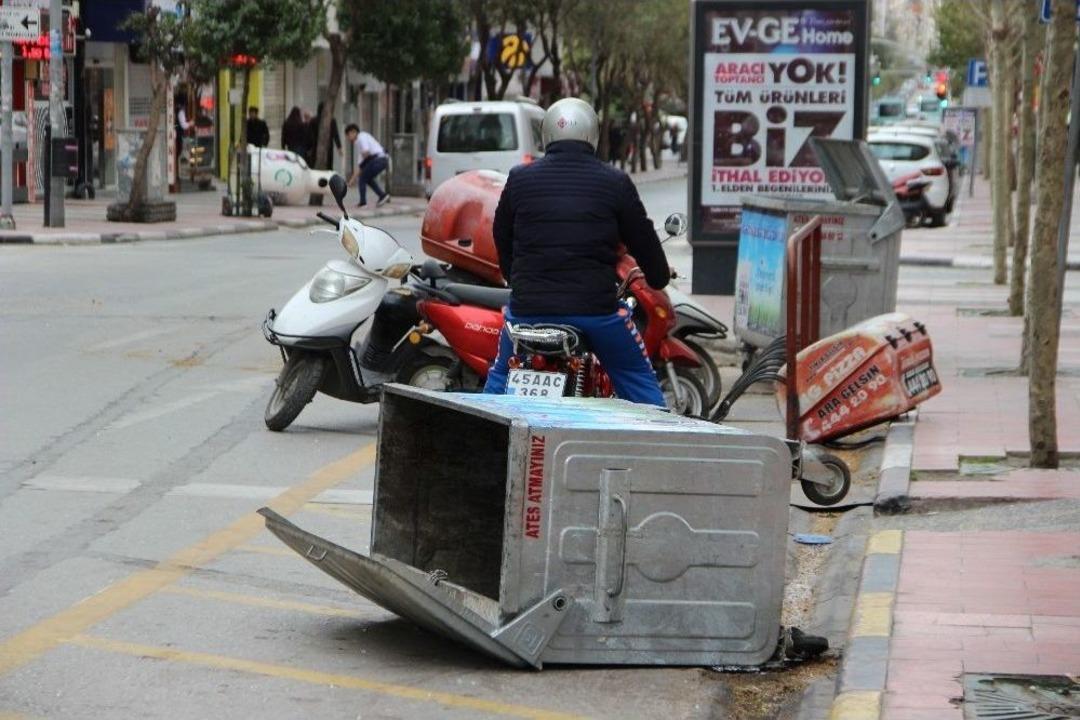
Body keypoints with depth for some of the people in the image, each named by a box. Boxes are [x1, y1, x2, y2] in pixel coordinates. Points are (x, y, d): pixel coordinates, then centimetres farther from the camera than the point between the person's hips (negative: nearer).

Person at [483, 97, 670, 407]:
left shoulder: (519, 179, 5)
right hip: (596, 308, -1)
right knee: (638, 380, 15)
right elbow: (642, 239, 9)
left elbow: (502, 240, 15)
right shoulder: (615, 183, 0)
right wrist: (660, 276, 29)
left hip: (528, 306, 2)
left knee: (500, 377, 24)